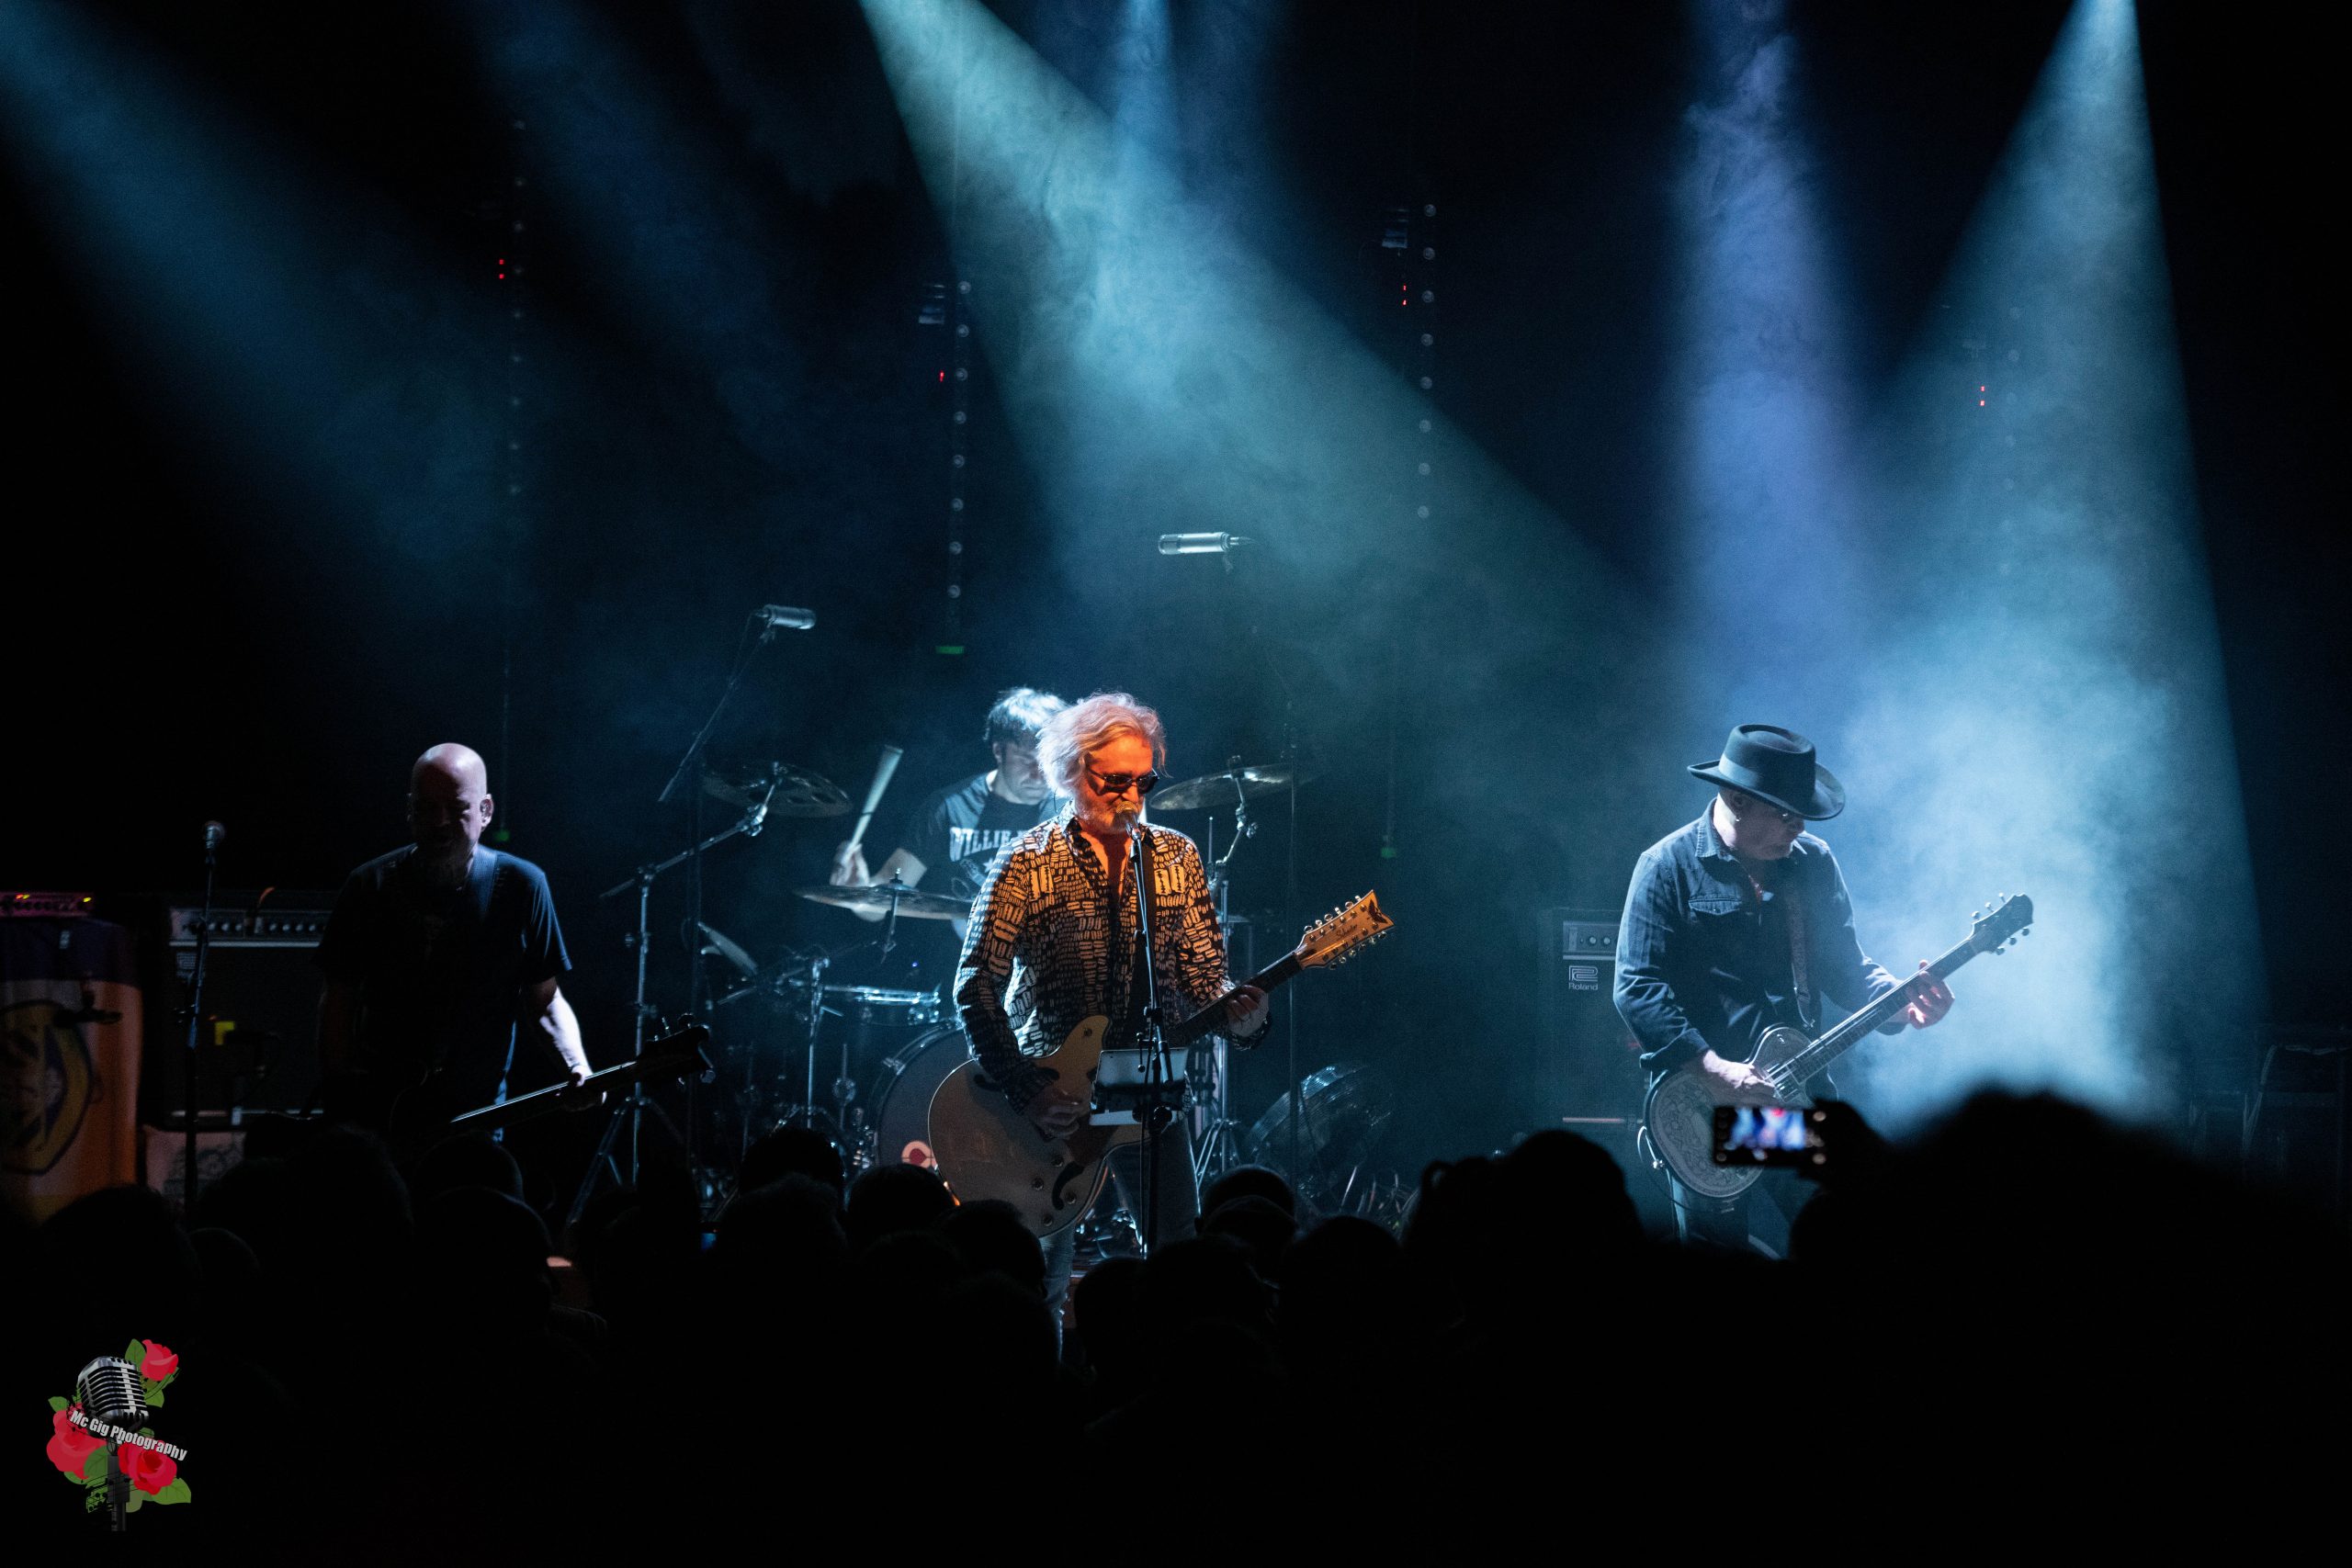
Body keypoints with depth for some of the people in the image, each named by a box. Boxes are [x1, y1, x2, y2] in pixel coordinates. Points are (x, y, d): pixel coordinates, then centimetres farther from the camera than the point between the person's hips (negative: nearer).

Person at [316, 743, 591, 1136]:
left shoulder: (520, 887, -4)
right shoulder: (371, 887, -4)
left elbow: (545, 1000, 3)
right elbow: (339, 998, 2)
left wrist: (577, 1069, -15)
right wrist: (339, 1101, -7)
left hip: (475, 1118, 0)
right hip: (373, 1114, 0)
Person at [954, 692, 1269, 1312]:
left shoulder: (1177, 858, 5)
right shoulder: (1028, 864, -8)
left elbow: (1202, 974, 3)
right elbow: (976, 986, -12)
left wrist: (1236, 1014, -20)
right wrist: (1027, 1090, -22)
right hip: (1050, 1092, -3)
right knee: (1043, 1273, 0)